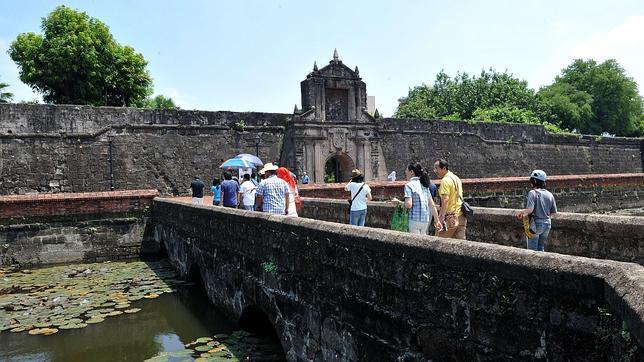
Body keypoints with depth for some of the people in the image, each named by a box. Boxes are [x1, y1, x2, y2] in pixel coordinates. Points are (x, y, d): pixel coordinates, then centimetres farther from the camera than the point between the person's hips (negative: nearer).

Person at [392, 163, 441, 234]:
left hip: (415, 219, -7)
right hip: (426, 220, 7)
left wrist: (398, 202, 0)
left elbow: (408, 204, -18)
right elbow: (432, 205, 13)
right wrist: (436, 220, 17)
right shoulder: (424, 185, 14)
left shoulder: (409, 185, -8)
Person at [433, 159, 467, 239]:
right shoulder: (456, 178, 17)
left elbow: (445, 200, -22)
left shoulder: (445, 180, -13)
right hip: (461, 216, 9)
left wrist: (441, 217, -26)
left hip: (451, 217, -9)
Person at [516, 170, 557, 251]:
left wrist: (521, 213, -9)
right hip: (547, 223, 6)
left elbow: (530, 209, -25)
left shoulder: (533, 193, -14)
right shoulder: (549, 194, 3)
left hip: (536, 224, -6)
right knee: (541, 249, 21)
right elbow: (554, 211, 9)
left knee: (532, 250, 5)